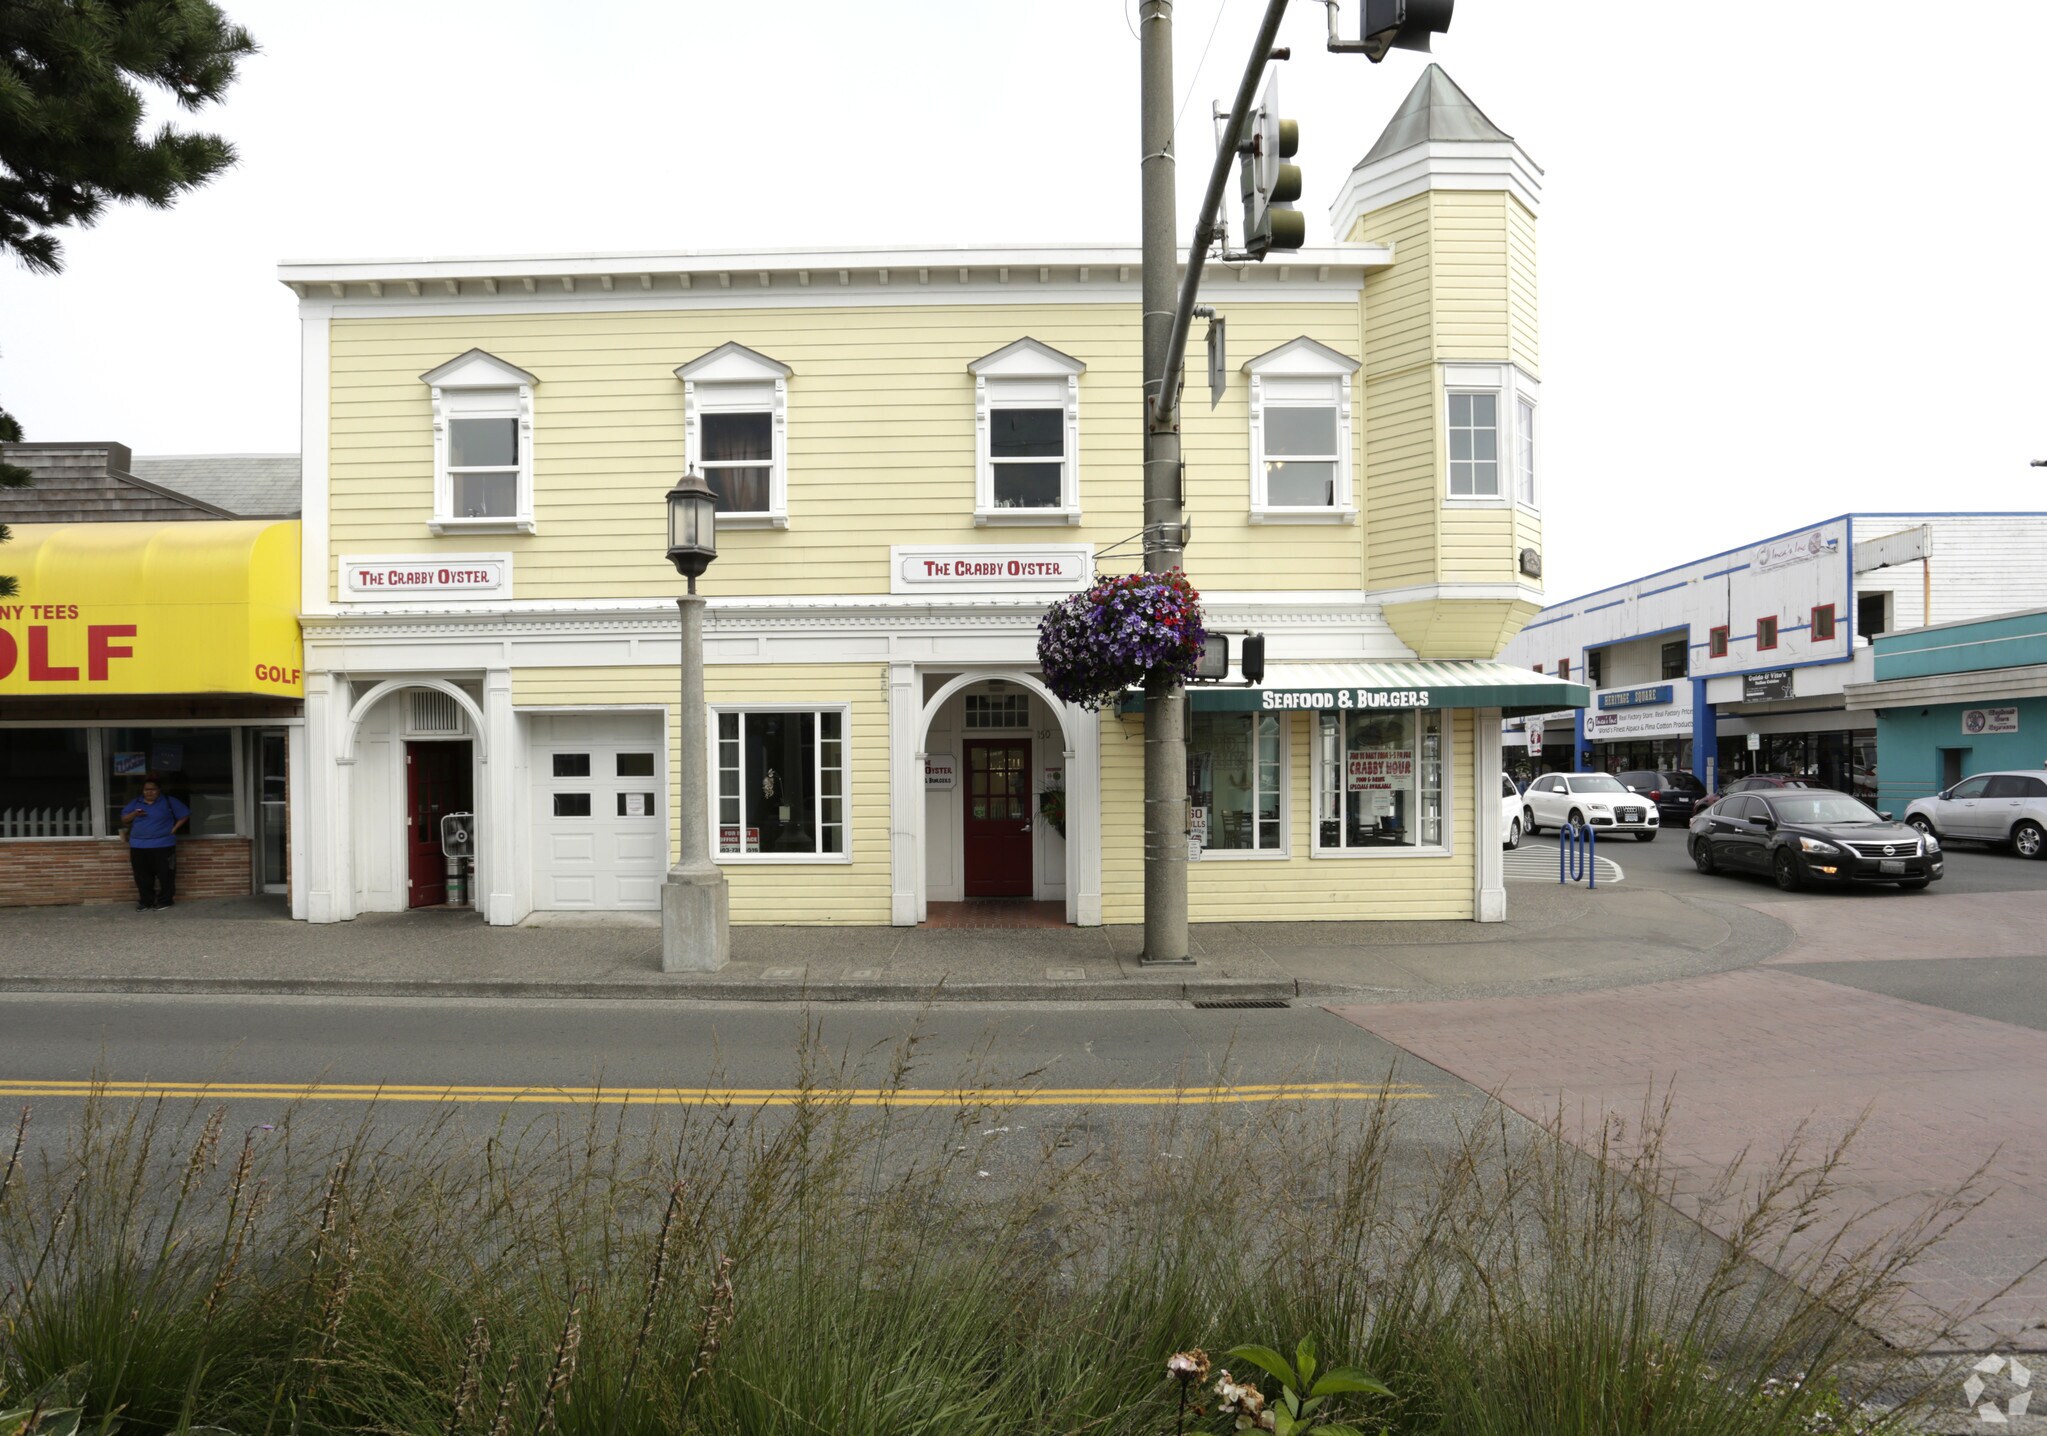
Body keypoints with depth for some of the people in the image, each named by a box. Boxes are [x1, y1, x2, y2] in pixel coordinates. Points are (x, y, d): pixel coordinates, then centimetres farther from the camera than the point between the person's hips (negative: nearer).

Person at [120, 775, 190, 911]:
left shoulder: (169, 801, 3)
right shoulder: (136, 803, 14)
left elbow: (185, 815, 4)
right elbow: (123, 819, 15)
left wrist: (174, 829, -7)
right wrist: (134, 814, -6)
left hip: (163, 846, -4)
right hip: (139, 847, 4)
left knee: (165, 875, -3)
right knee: (143, 878, 6)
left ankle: (164, 901, 6)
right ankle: (146, 901, 14)